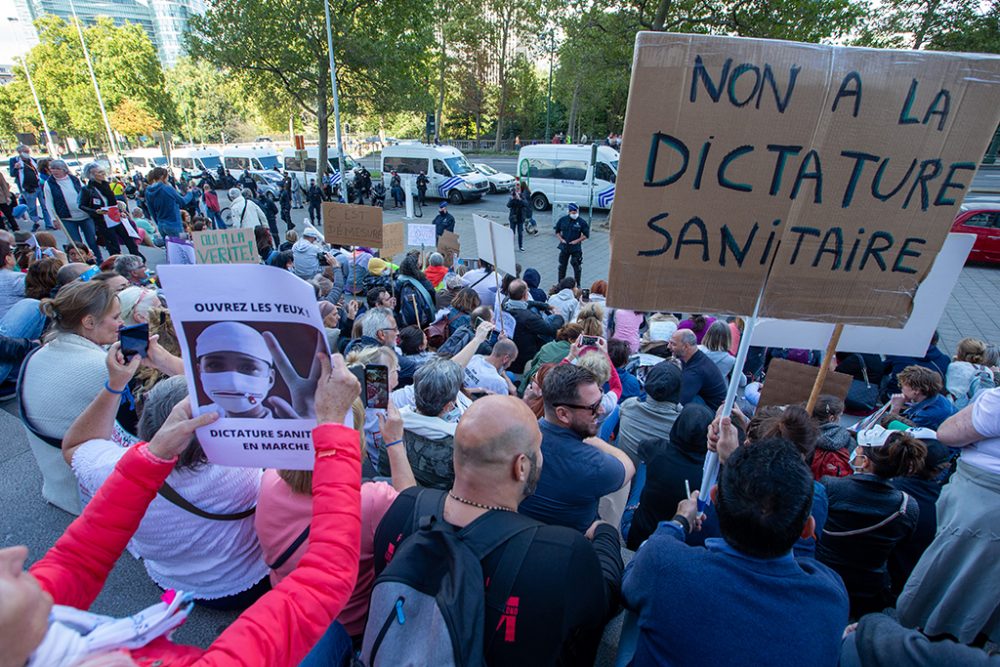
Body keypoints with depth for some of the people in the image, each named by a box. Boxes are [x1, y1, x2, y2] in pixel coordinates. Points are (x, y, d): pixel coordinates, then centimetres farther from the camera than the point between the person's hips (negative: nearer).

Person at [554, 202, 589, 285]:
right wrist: (561, 239, -5)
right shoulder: (562, 220, -1)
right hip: (564, 246, 3)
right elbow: (557, 231, 11)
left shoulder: (581, 222, -9)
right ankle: (560, 283, 26)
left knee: (577, 266, 2)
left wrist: (577, 241, -13)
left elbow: (586, 235, -4)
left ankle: (578, 285, 14)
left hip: (576, 248, -3)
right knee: (562, 265, 12)